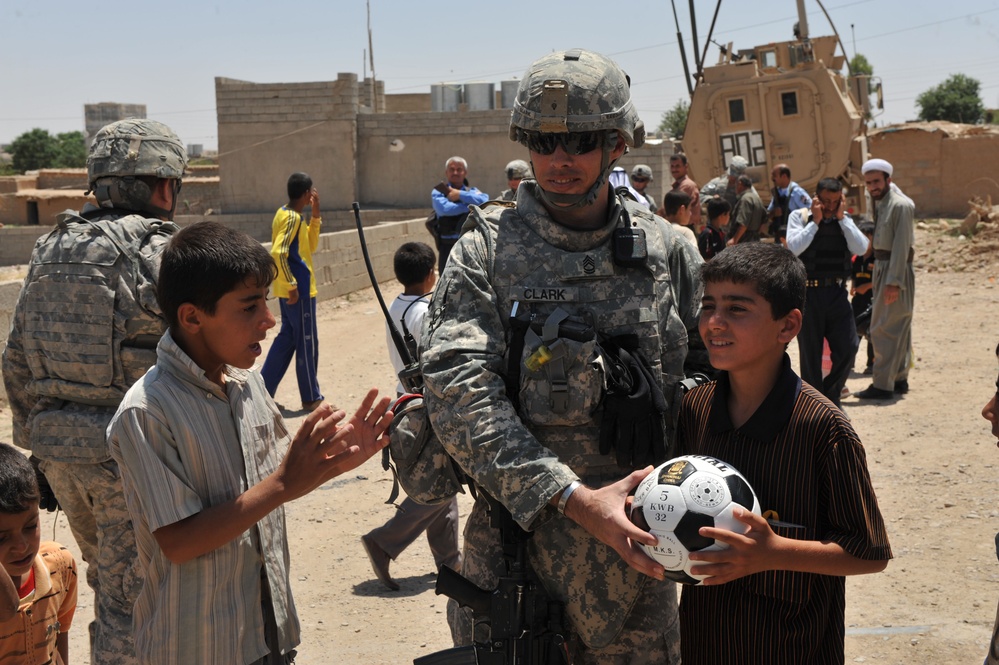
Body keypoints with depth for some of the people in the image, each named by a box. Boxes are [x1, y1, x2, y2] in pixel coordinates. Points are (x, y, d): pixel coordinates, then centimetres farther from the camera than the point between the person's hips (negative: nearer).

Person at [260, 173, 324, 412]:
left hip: (290, 291, 10)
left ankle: (264, 390, 16)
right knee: (307, 343, 0)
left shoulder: (285, 214, 12)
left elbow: (310, 246, 18)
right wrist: (292, 286, -22)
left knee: (287, 338, 15)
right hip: (299, 291, -10)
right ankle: (311, 398, 9)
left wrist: (315, 215, 9)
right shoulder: (293, 218, -17)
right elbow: (278, 253, -26)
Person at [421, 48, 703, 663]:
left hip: (635, 547, 2)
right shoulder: (487, 250, -5)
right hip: (515, 536, -2)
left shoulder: (667, 250, 3)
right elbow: (458, 391, -16)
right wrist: (575, 498, -24)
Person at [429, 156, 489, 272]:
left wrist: (460, 195, -11)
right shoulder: (438, 192, 3)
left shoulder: (472, 191, 11)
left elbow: (484, 201, -12)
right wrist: (471, 206, -10)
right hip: (448, 247, -2)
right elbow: (444, 208, -18)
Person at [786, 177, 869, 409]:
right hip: (808, 293, -3)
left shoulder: (844, 220, 9)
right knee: (811, 355, 6)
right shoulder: (799, 217, -1)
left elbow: (861, 248, -6)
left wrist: (842, 218, -7)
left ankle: (832, 394, 20)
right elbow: (793, 248, -16)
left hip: (837, 292, 3)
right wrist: (815, 221, -13)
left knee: (848, 348, -3)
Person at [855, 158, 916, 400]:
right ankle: (899, 379, 24)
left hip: (896, 271, -9)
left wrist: (894, 281, -24)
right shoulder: (879, 203, 12)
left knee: (883, 328, -8)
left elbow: (901, 245, -21)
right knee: (897, 328, 15)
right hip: (882, 267, 9)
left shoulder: (900, 205, -16)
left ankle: (882, 385, -4)